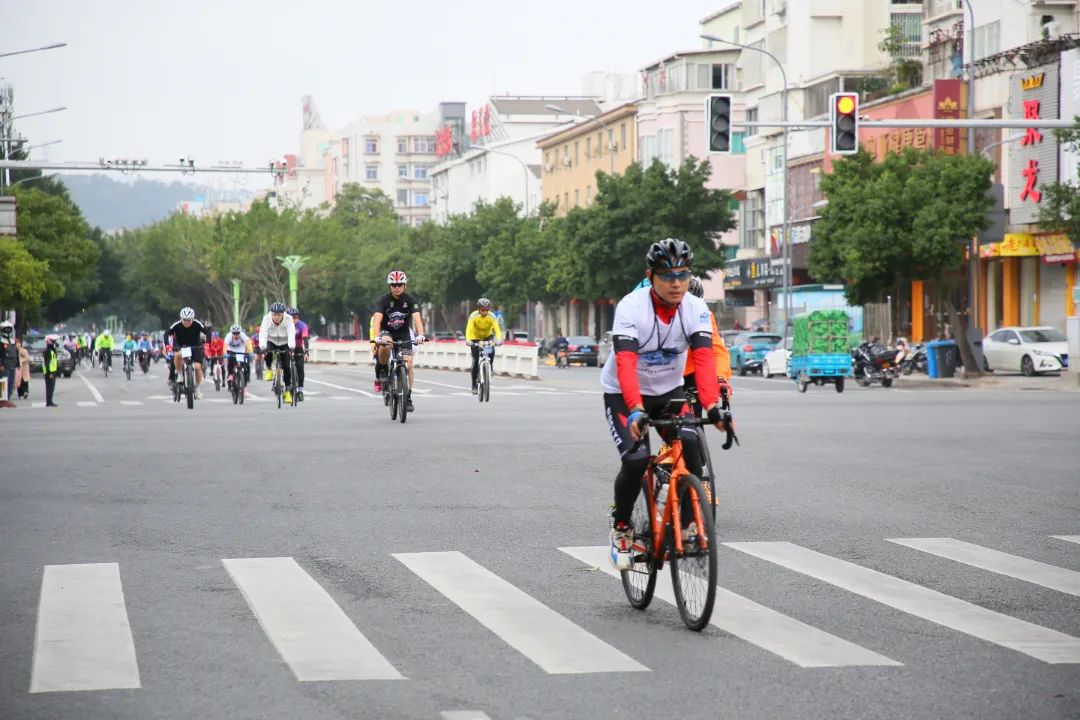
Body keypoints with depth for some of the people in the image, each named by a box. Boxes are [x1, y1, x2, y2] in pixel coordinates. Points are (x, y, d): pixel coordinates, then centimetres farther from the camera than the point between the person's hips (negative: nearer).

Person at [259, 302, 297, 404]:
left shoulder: (288, 320, -25)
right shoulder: (267, 319, -24)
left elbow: (291, 334, -36)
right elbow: (263, 334, -34)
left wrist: (291, 347, -53)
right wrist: (263, 347, -50)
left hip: (284, 344, 0)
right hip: (271, 342, 0)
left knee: (286, 366, -10)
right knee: (267, 352, -33)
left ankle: (288, 390, 0)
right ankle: (269, 369, -4)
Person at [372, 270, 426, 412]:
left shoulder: (410, 300, -15)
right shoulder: (383, 300, -19)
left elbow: (417, 318, -27)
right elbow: (377, 319, -32)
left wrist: (420, 335, -45)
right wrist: (377, 336, -50)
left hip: (404, 334, 2)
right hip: (387, 332, -2)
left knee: (408, 363, -12)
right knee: (385, 345, -38)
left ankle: (408, 397, -1)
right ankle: (381, 372, -13)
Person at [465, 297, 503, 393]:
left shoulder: (492, 316, -24)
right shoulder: (474, 316, -26)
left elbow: (497, 328, -34)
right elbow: (469, 328, -37)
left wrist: (499, 339, -52)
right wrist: (468, 340, -54)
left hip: (487, 336, 1)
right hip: (475, 338, -1)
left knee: (491, 351, -28)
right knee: (475, 361, -7)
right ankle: (474, 385, 3)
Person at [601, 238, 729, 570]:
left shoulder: (696, 309, -17)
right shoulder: (631, 307, -27)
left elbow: (705, 359, -28)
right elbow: (626, 362, -38)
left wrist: (712, 406, -43)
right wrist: (635, 410, -52)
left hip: (668, 391, 3)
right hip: (623, 394, -3)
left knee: (690, 445, -24)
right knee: (636, 459, -22)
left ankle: (689, 520, -7)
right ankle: (621, 528, 5)